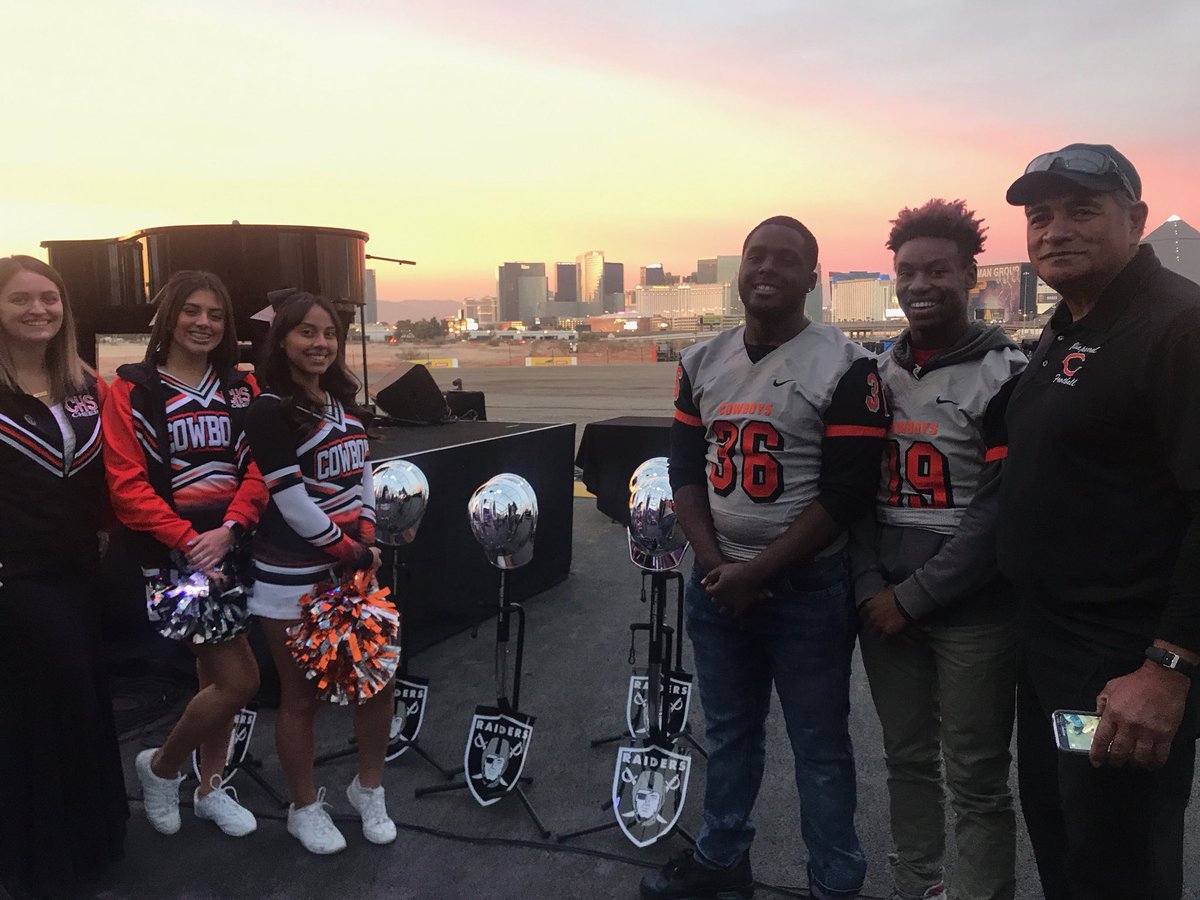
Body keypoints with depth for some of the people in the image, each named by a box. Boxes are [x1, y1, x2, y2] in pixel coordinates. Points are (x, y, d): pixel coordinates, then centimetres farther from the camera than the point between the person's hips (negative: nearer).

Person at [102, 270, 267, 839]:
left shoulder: (242, 388, 9)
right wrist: (187, 540, -18)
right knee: (240, 680, -7)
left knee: (215, 674, 16)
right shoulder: (132, 390, -4)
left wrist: (229, 529, -13)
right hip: (171, 552, -5)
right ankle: (161, 766, 20)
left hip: (229, 547, 5)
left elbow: (258, 467, 2)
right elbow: (126, 483, -11)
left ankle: (211, 787, 34)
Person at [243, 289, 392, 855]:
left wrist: (367, 541, -3)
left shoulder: (344, 402, 9)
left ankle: (368, 790, 33)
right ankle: (305, 809, 29)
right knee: (302, 698, 8)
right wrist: (354, 554, -12)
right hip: (294, 581, -7)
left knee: (379, 681, 11)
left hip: (355, 569, 7)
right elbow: (294, 506, -19)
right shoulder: (270, 411, -14)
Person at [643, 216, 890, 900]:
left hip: (808, 589, -5)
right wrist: (715, 563, -6)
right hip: (716, 584, 5)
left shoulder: (845, 368, -10)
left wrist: (756, 572, -14)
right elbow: (686, 470, 8)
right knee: (729, 733, 20)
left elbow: (847, 495, -14)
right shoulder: (702, 363, 6)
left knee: (820, 747, 9)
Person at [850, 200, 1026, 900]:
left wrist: (913, 595, -13)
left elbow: (1002, 510, -13)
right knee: (907, 761, 18)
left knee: (977, 782, 6)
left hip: (973, 612, -5)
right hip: (886, 606, 5)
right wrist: (871, 588, -5)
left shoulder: (1004, 374, -8)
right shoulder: (877, 373, 8)